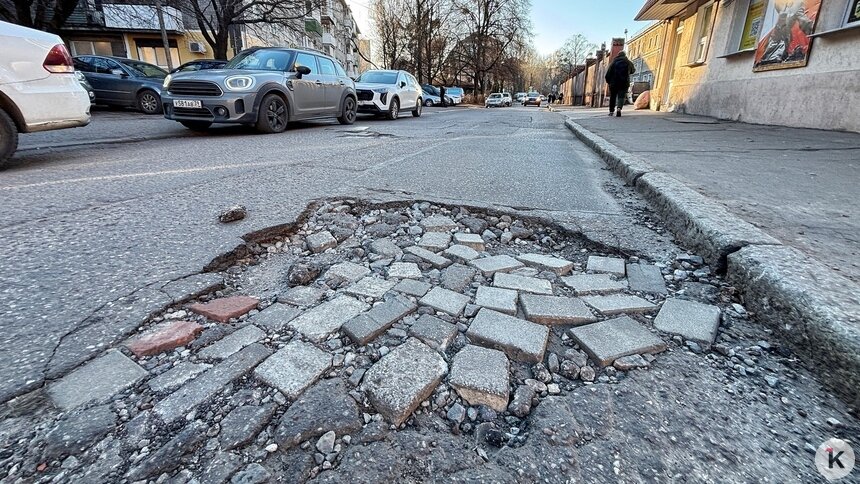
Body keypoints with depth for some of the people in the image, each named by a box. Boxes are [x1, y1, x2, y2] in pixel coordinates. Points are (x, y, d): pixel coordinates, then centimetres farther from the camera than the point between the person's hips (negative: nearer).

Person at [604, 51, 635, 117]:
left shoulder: (614, 62, 1)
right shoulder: (628, 62, 9)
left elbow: (608, 73, -5)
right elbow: (633, 71, 25)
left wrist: (608, 81, 6)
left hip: (614, 83, 0)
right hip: (624, 83, 0)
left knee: (612, 97, 13)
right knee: (621, 96, -4)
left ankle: (611, 111, 18)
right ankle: (619, 108, -31)